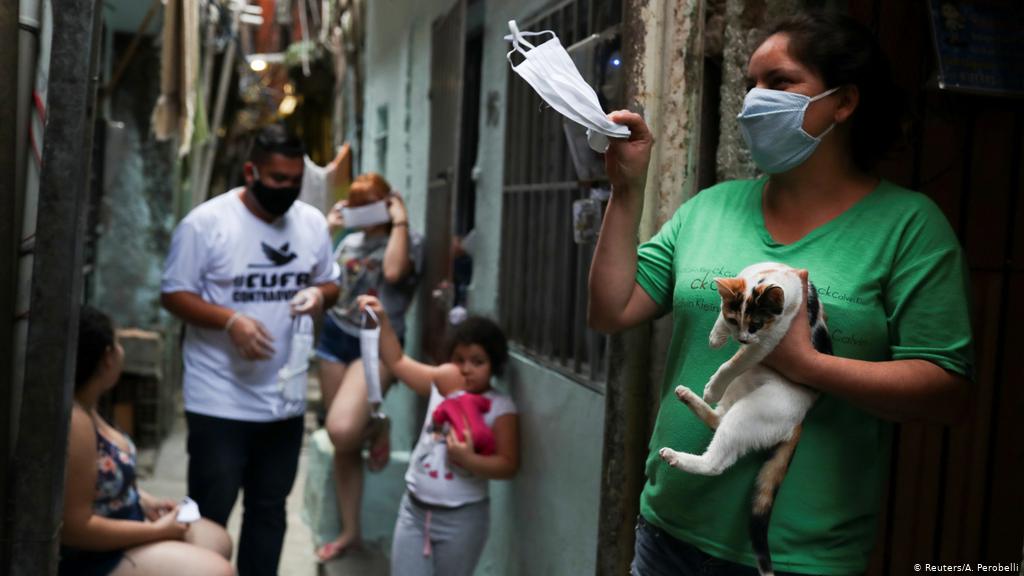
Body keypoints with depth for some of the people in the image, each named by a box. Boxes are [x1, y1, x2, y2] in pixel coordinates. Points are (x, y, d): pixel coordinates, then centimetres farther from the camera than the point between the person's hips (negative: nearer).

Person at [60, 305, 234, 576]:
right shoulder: (73, 422, -29)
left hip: (119, 524, 10)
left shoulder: (84, 406, 2)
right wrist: (156, 530, -20)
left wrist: (145, 501, 5)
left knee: (217, 541, 17)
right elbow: (75, 528, -29)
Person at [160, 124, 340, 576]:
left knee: (270, 507, 18)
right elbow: (173, 294, -10)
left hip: (285, 399, 5)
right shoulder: (206, 222, -11)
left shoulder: (313, 223, 4)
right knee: (210, 512, 5)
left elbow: (330, 283, 14)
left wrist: (318, 295, -10)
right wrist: (230, 320, -25)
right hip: (220, 400, -5)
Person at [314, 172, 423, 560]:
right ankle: (350, 530, 18)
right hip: (335, 337, 6)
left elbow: (394, 271, -25)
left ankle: (378, 428, 10)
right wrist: (326, 229, 6)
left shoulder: (410, 241, -4)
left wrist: (400, 222, -15)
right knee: (341, 443, 6)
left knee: (342, 429, -27)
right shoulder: (350, 241, 13)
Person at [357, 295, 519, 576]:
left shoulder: (500, 407, -10)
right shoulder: (441, 384, 1)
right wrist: (382, 320, -1)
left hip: (461, 517, -4)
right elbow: (397, 361, 8)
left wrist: (469, 460, -28)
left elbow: (508, 465, -14)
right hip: (414, 509, 4)